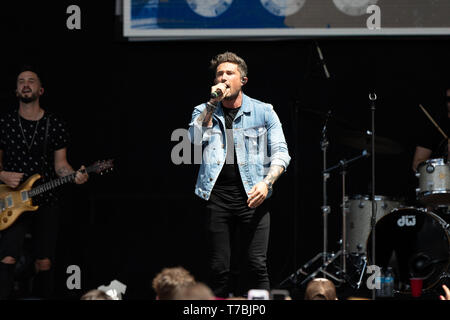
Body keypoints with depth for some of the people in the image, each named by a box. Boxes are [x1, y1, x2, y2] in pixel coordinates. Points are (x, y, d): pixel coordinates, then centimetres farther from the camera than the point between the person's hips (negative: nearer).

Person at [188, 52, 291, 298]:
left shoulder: (263, 112, 9)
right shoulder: (204, 112, 14)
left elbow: (280, 153, 3)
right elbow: (196, 138, -6)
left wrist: (266, 183, -13)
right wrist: (213, 102, -7)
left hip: (251, 196, -1)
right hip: (216, 194, 1)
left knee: (257, 265, -8)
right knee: (218, 268, 0)